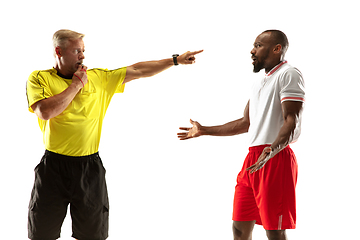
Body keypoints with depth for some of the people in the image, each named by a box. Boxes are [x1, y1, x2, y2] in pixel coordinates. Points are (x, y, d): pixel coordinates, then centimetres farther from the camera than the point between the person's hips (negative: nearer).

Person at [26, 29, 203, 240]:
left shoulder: (99, 78, 6)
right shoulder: (40, 78, -2)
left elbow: (137, 71, 7)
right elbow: (46, 111, -19)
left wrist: (176, 60, 5)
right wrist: (77, 84, -10)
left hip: (90, 167, 2)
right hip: (54, 166, -2)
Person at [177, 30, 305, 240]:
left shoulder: (288, 75, -8)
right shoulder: (260, 82, 22)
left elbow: (292, 123, -18)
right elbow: (246, 123, 27)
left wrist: (270, 151, -35)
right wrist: (204, 131, 28)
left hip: (275, 160, -9)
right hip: (253, 159, 9)